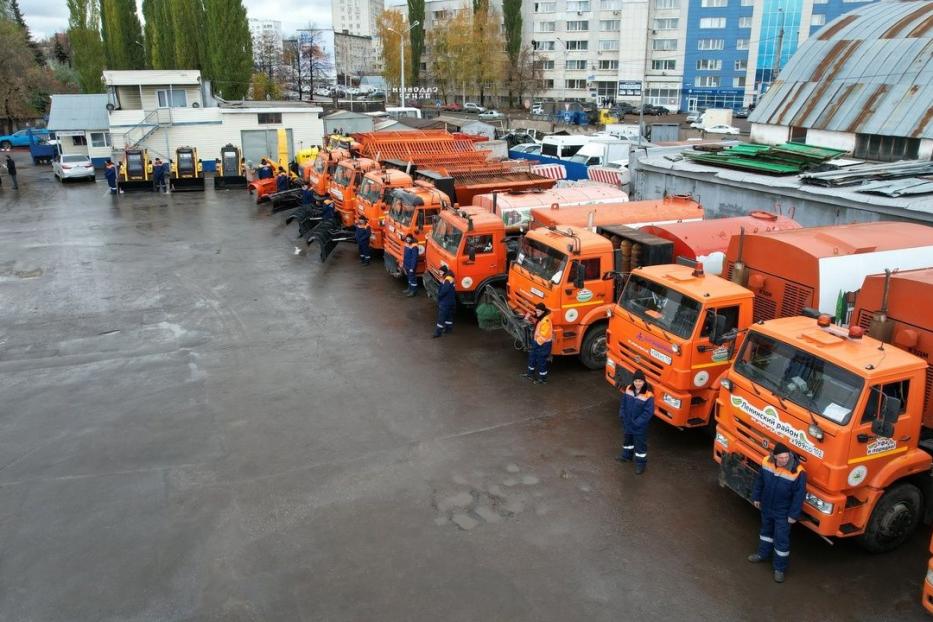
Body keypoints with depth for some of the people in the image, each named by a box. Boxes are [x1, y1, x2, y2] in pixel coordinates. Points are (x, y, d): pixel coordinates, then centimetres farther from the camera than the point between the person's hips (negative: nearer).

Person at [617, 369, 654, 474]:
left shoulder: (648, 396, -25)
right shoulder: (629, 389, -8)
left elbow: (649, 412, -22)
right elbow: (623, 403, 5)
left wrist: (637, 422, -21)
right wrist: (623, 415, -3)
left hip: (640, 427, -6)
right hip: (627, 423, 6)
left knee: (640, 444, 8)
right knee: (627, 439, 27)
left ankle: (641, 464, 25)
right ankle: (627, 456, 49)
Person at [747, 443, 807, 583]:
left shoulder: (797, 472, -31)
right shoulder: (766, 462, -18)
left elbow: (799, 495, -18)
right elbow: (759, 480, 0)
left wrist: (794, 515, -12)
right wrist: (756, 497, 9)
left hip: (783, 513, -4)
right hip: (766, 507, 4)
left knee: (782, 540, 9)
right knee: (766, 530, 27)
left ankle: (779, 568, 29)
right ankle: (763, 553, 51)